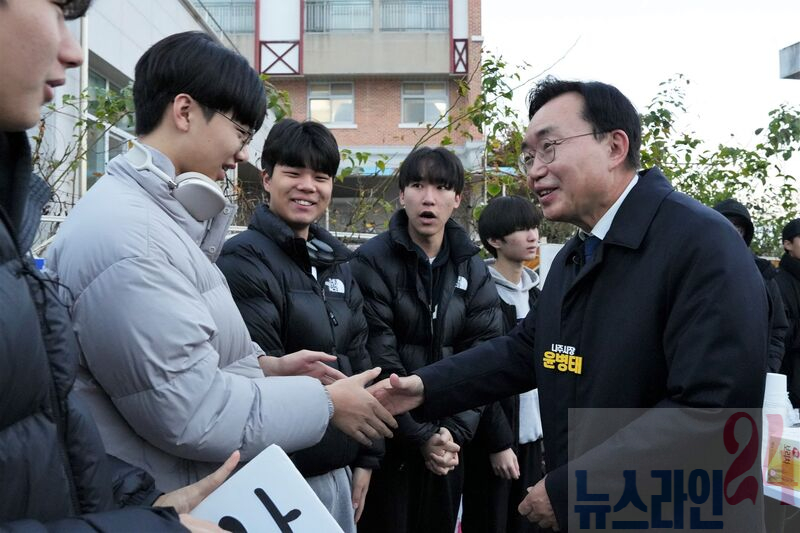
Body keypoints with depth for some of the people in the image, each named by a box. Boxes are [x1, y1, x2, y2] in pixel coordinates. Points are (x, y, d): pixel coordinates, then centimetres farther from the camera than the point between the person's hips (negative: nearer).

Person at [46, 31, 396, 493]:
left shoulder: (156, 212, 9)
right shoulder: (123, 236, -24)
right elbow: (190, 412, -26)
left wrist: (267, 366, 5)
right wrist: (327, 402, -17)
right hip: (157, 504, -10)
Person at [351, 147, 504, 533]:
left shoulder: (473, 270, 5)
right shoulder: (372, 261, -8)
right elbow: (379, 360, -13)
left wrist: (455, 430, -13)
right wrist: (421, 435, -17)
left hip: (447, 441, 4)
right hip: (387, 441, -4)